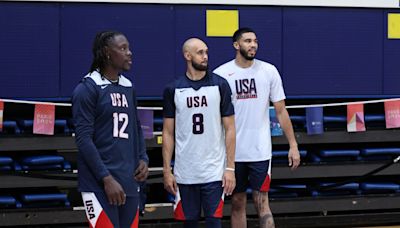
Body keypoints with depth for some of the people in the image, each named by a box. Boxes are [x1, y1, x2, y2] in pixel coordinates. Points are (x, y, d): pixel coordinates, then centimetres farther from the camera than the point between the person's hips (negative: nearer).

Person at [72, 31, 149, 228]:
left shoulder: (128, 88, 14)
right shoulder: (87, 88, -7)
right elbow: (84, 139, -12)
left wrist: (143, 159, 6)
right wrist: (107, 179, -17)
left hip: (129, 182, 7)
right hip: (99, 185, -7)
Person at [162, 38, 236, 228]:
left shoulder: (220, 86, 0)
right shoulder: (173, 90, 3)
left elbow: (229, 129, 1)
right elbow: (168, 133, 7)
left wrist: (230, 168, -5)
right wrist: (167, 171, 2)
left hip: (214, 171, -1)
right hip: (184, 174, 1)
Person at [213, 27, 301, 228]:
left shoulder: (269, 71, 0)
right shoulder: (220, 74, -2)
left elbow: (280, 111, 4)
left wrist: (293, 145, 0)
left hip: (260, 151, -1)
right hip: (232, 152, 1)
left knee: (261, 203, -3)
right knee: (237, 203, 10)